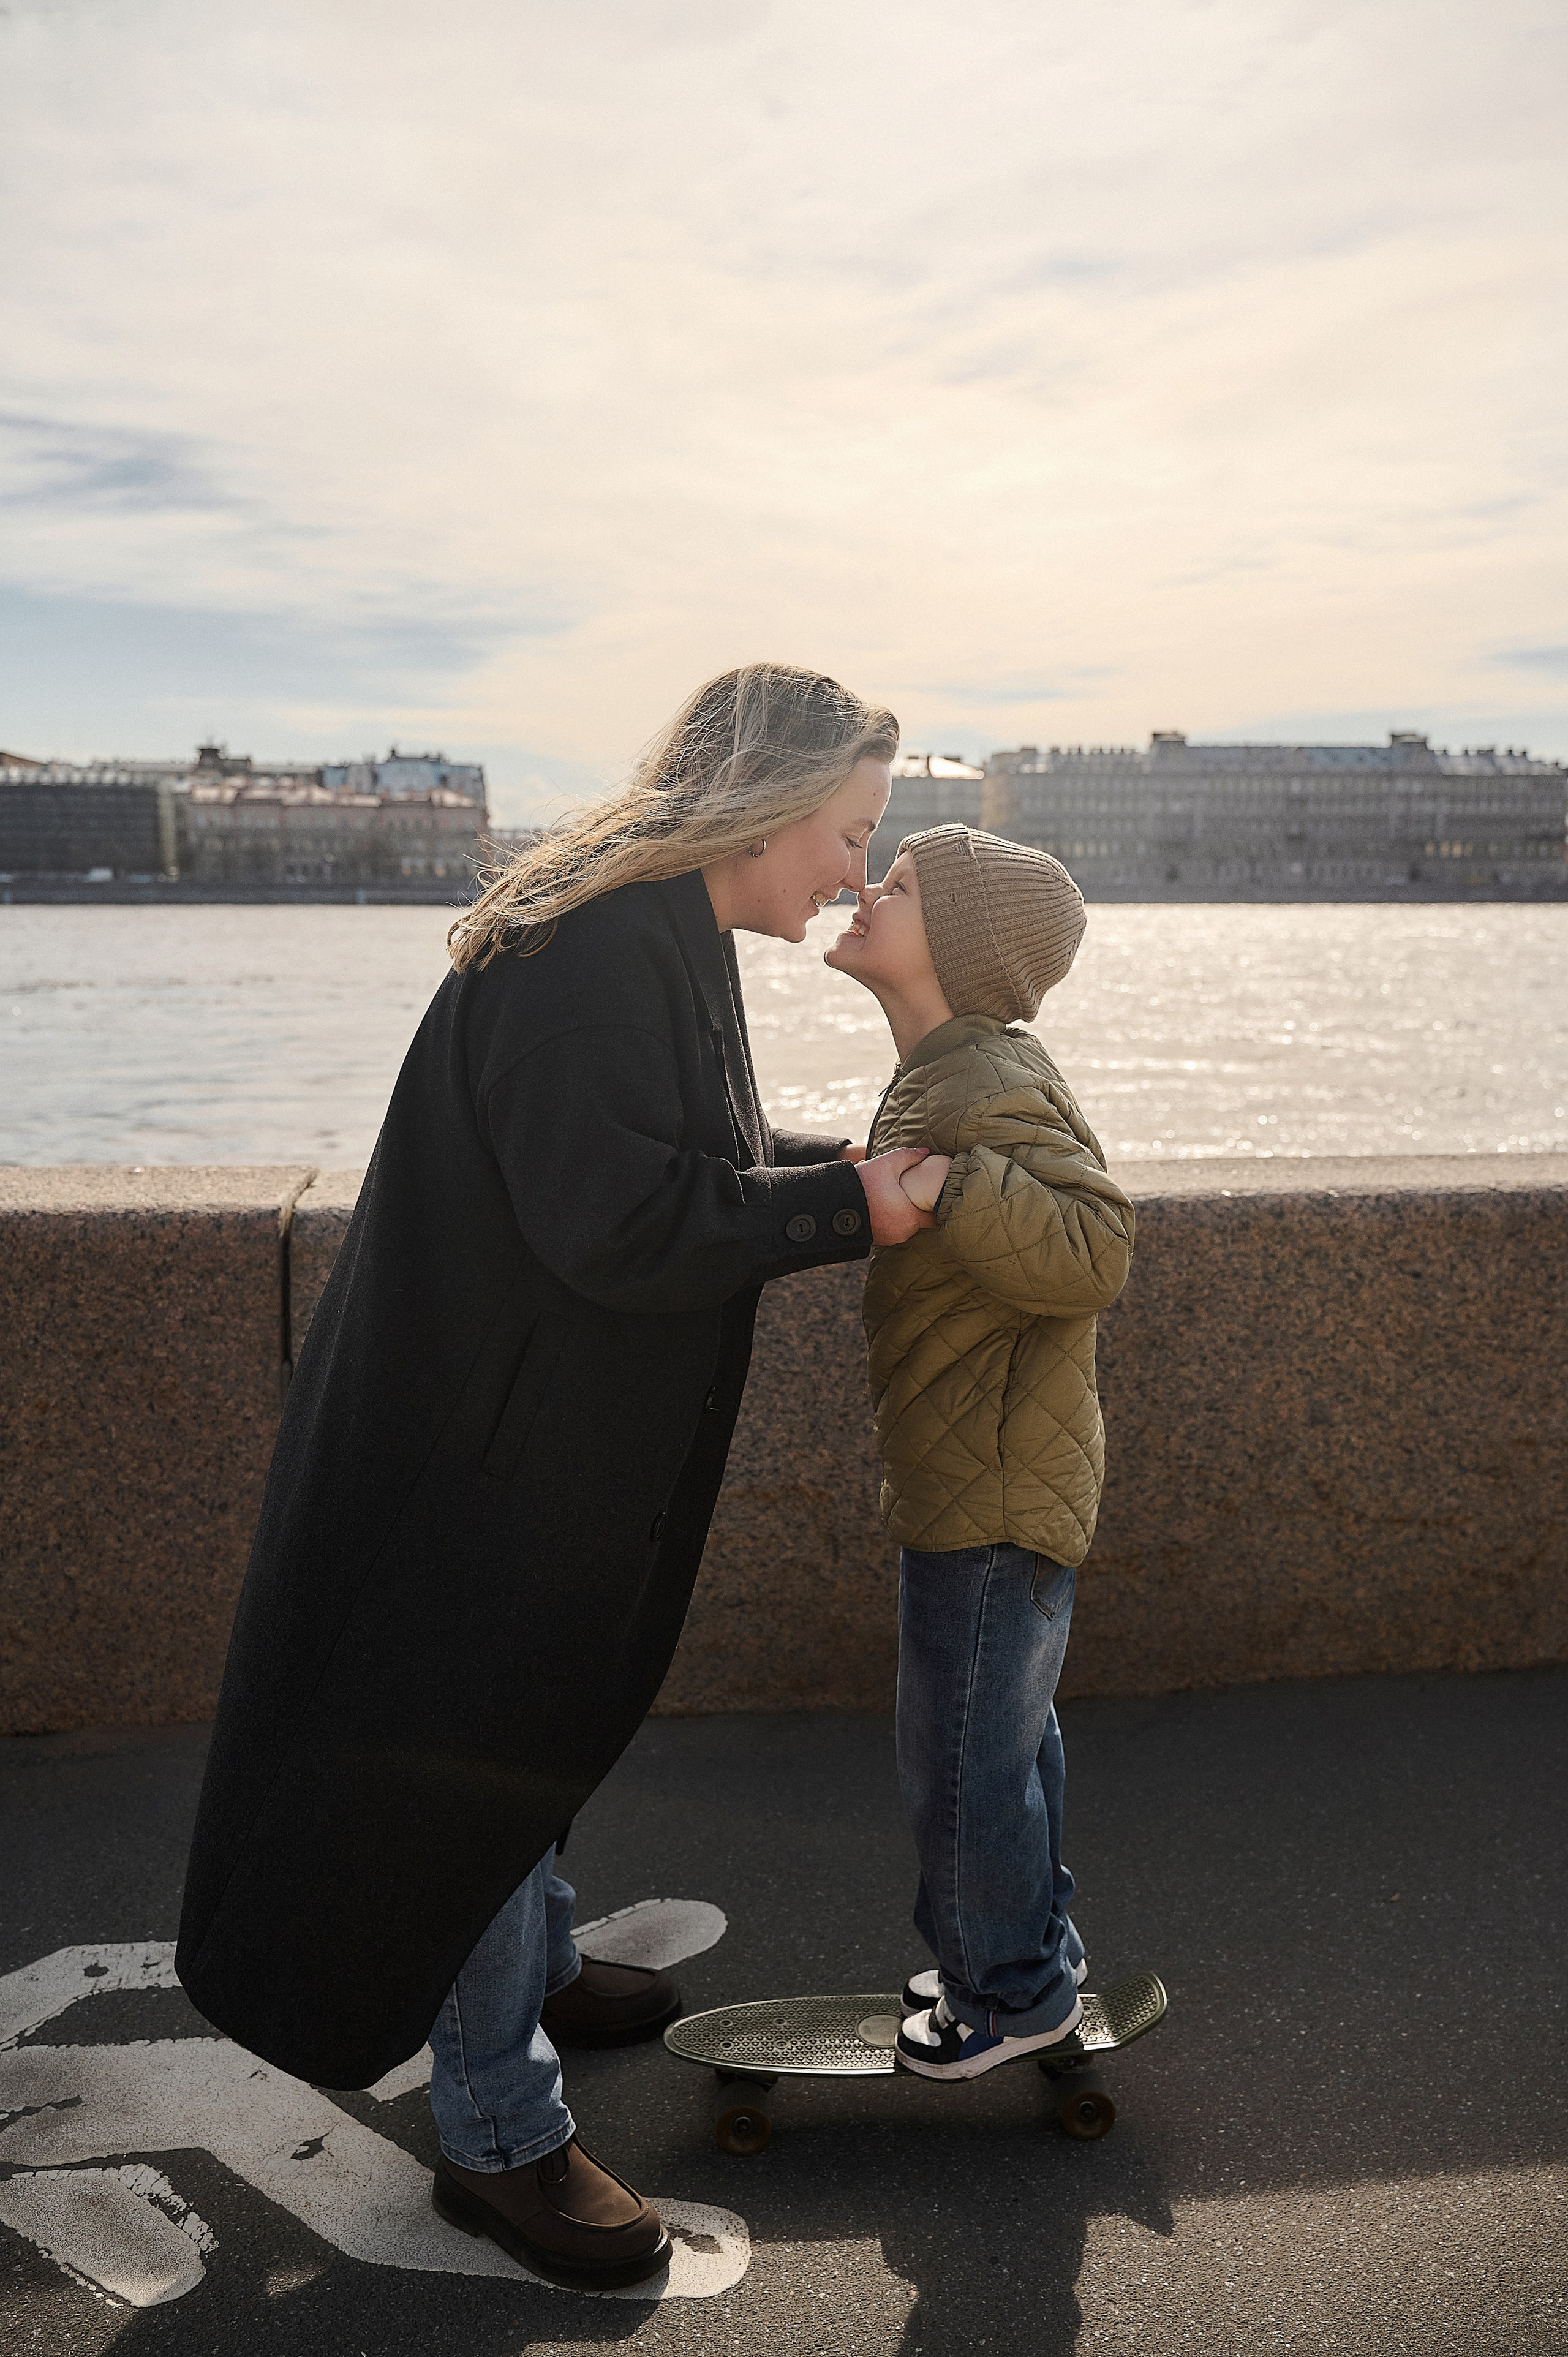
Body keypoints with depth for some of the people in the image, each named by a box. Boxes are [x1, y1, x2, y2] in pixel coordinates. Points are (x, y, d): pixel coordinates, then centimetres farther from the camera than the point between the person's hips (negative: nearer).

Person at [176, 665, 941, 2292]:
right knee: (478, 1745, 4)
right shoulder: (597, 955, -26)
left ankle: (534, 1968, 50)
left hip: (561, 1437, 11)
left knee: (531, 1717, 27)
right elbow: (621, 1222, -31)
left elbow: (700, 1159, 18)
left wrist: (858, 1160, 6)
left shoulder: (664, 941, 9)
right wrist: (848, 1210, -22)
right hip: (488, 1445, -11)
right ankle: (499, 2140, 21)